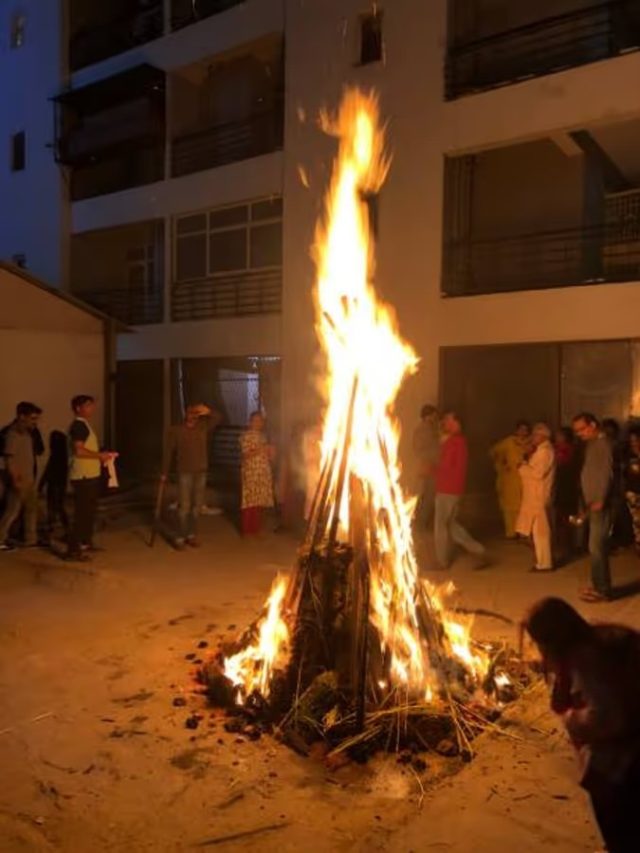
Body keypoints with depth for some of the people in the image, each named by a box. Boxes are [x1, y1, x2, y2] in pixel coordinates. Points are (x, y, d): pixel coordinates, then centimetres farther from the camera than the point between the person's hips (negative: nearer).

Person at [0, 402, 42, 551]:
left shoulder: (27, 432, 8)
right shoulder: (12, 434, -16)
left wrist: (32, 477, 13)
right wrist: (15, 480, -24)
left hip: (29, 479, 9)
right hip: (19, 480, -9)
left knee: (32, 509, 13)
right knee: (12, 511, 0)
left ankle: (31, 539, 21)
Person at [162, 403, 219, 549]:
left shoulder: (203, 427, 6)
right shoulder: (176, 430, -3)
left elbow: (218, 419, 0)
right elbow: (169, 452, -1)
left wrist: (208, 412, -18)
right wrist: (165, 473, -2)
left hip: (201, 472, 4)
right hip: (185, 472, -4)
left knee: (197, 505, 8)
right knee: (184, 506, -7)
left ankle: (192, 535, 18)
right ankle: (180, 537, -1)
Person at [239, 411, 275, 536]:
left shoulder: (262, 435, 16)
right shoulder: (246, 436, -9)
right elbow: (245, 455, -16)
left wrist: (270, 453, 2)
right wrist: (259, 450, -23)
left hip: (263, 473, 8)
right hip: (251, 473, -8)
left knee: (260, 501, 10)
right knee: (251, 501, -5)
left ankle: (256, 529, 18)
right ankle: (248, 530, 2)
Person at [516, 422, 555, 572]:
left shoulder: (545, 451, -15)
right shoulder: (541, 450, 18)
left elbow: (538, 473, -23)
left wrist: (523, 467, -11)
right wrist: (525, 465, 3)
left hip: (539, 497, -10)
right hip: (535, 496, 10)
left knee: (540, 531, -5)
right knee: (538, 530, 14)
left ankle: (544, 563, 0)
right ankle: (542, 560, 21)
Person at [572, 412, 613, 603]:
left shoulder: (603, 443, -11)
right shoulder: (591, 444, 16)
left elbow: (607, 473, -19)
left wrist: (601, 500, -24)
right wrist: (585, 502, 13)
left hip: (600, 504, -9)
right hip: (592, 504, 9)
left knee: (597, 547, -7)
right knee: (598, 547, 14)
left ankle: (602, 590, -1)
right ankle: (600, 585, 22)